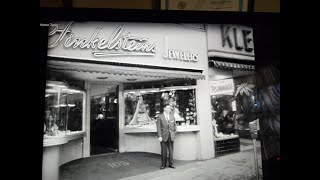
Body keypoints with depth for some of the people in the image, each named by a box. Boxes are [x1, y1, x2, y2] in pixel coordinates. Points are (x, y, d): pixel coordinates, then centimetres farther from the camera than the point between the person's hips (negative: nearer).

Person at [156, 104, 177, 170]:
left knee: (171, 150, 6)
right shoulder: (159, 116, -3)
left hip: (171, 136, 3)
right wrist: (159, 136, -13)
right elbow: (158, 127, -7)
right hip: (163, 136, -3)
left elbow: (175, 125, 17)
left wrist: (175, 132, 6)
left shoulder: (172, 116, 9)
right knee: (163, 151, 3)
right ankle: (163, 164, 16)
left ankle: (171, 164, 18)